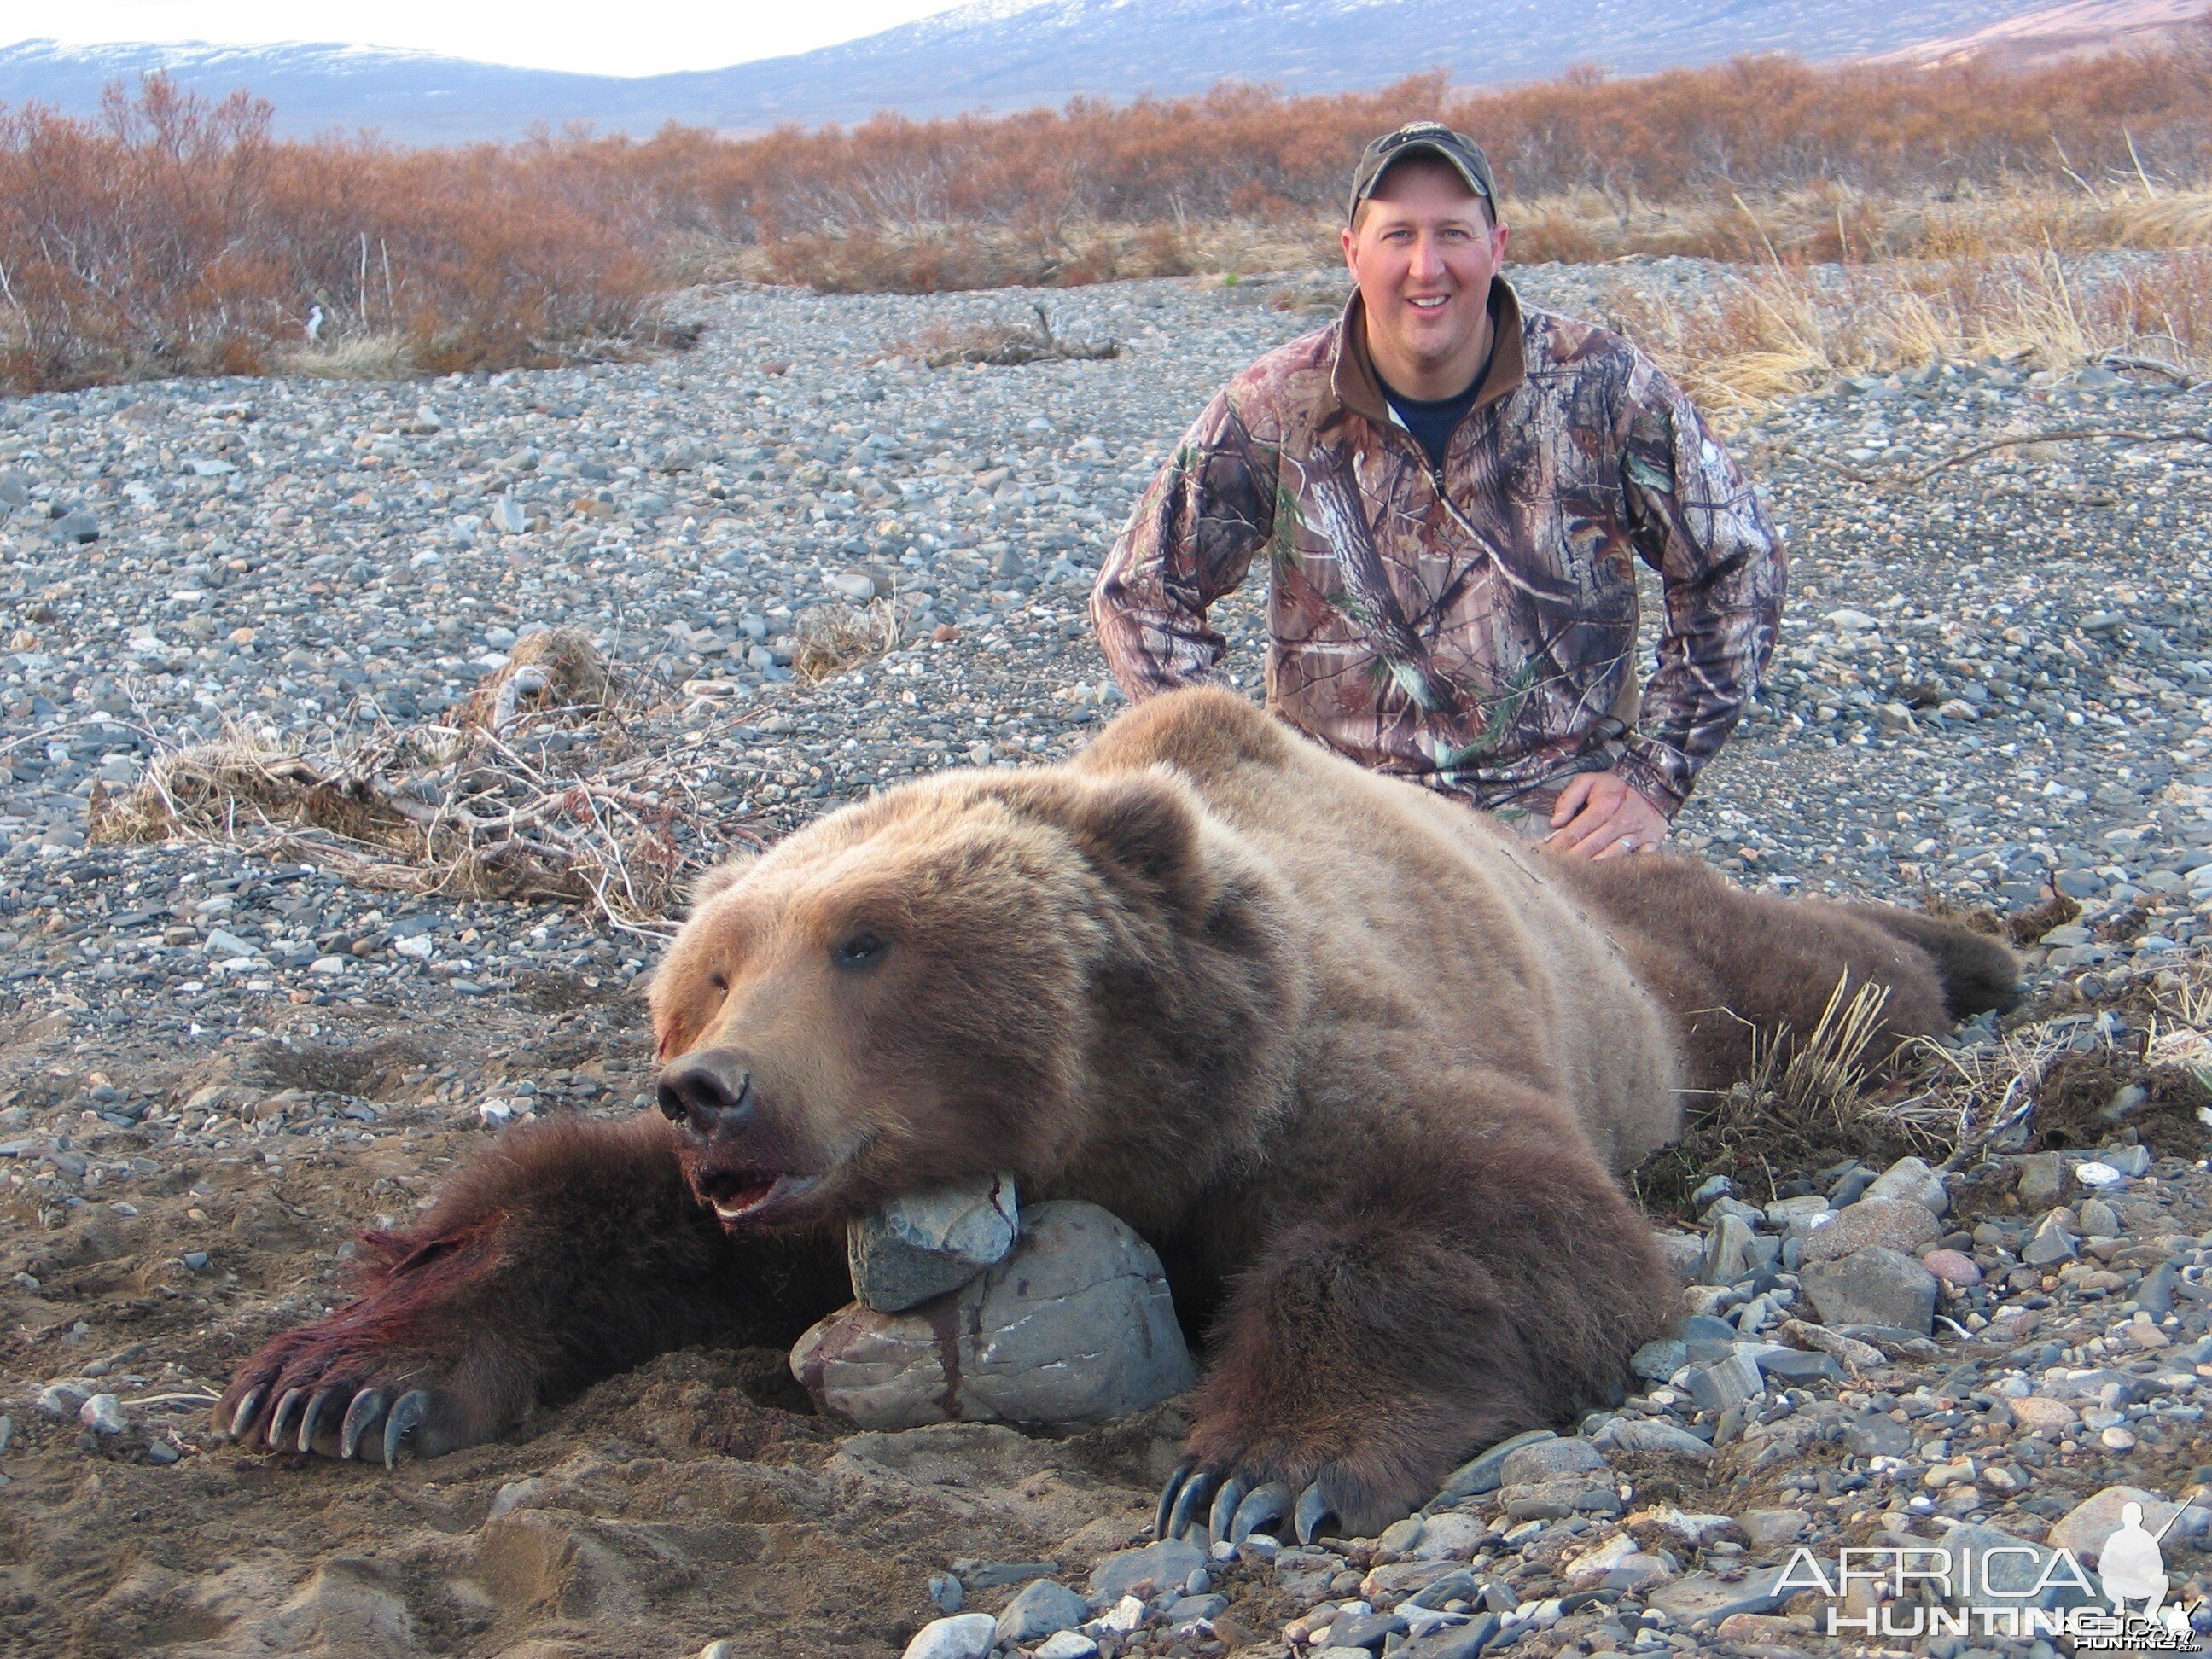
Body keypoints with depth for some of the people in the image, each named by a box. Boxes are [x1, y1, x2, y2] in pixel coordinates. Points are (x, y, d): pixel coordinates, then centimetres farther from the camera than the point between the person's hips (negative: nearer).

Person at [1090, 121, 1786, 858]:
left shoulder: (1602, 385, -4)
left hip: (1567, 819, 0)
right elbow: (1140, 595, 6)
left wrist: (1655, 776, 2)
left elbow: (1736, 565, 7)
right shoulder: (1272, 411, -4)